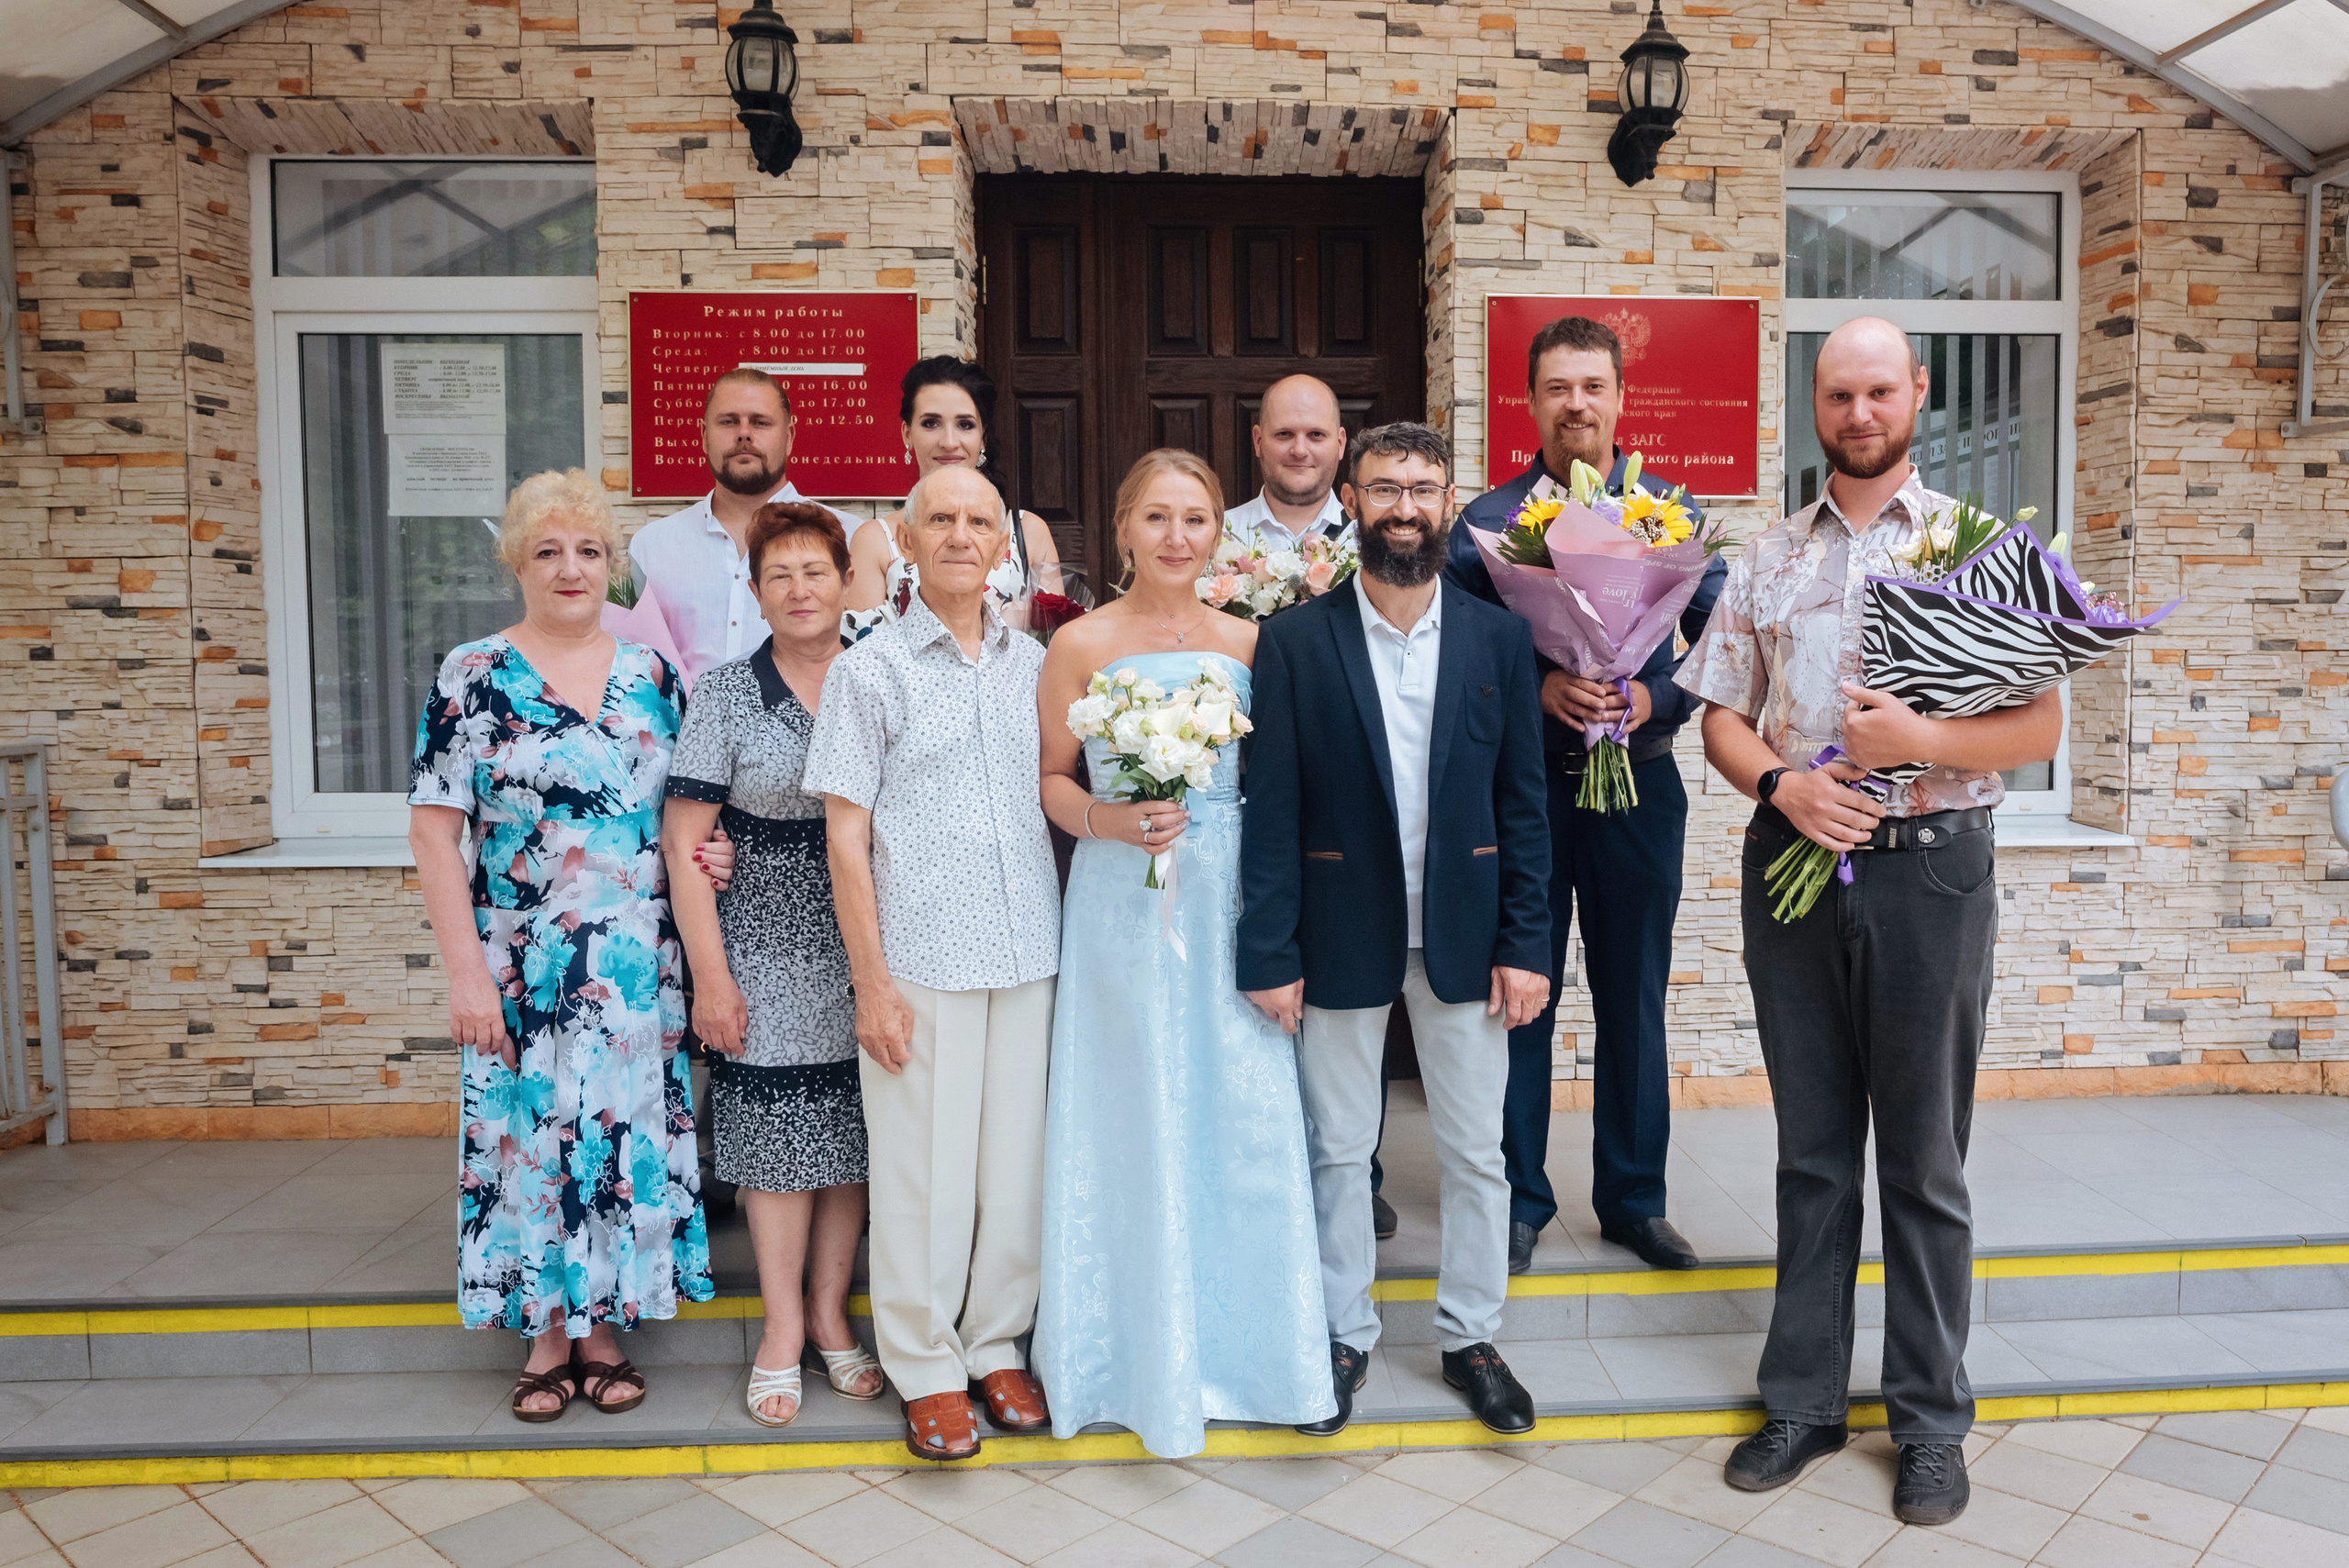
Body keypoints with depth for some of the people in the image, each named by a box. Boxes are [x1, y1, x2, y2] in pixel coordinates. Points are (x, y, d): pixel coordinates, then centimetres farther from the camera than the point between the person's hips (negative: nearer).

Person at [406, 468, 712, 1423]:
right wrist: (464, 967, -11)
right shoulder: (472, 678, -3)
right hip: (522, 973, -2)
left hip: (638, 968, 3)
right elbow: (434, 830, -6)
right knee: (529, 1138, 6)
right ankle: (546, 1337, 24)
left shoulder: (651, 676, 7)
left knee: (629, 1138, 8)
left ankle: (603, 1327, 26)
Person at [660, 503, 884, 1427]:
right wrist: (710, 974, -8)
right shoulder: (726, 695, -2)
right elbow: (683, 841, -4)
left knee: (852, 1138, 9)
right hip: (767, 958, -2)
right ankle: (782, 1327, 21)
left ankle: (829, 1312, 26)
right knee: (777, 1138, 4)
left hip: (863, 958, 2)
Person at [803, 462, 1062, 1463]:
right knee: (925, 1168, 4)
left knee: (1018, 1158, 10)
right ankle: (925, 1366, 22)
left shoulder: (1031, 664, 10)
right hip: (921, 962, -3)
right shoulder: (870, 670, -1)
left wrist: (1056, 924, 8)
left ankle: (997, 1344, 28)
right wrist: (871, 982, -8)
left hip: (1028, 955, 4)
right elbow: (845, 835, -3)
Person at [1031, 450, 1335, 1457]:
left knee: (1248, 1119, 5)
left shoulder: (1247, 643, 6)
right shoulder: (1081, 645, -2)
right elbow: (1048, 779, 1)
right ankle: (1145, 1355, 24)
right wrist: (1111, 821, -17)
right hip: (1122, 905, -2)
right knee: (1139, 1124, 5)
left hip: (1229, 903, 3)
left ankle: (1246, 1343, 26)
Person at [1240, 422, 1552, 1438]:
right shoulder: (1295, 641, -5)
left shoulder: (1498, 638, 1)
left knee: (1476, 1153, 12)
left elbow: (1523, 804, 2)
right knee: (1337, 1149, 12)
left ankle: (1470, 1335, 32)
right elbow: (1271, 808, -6)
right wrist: (1269, 953, -9)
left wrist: (1525, 943, -3)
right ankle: (1343, 1334, 31)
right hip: (1340, 939, -1)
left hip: (1464, 936, 2)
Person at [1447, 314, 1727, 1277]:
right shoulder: (1485, 521, 2)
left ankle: (1633, 1199, 27)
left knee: (1634, 1002, 11)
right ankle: (1519, 1200, 22)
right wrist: (1540, 689, -18)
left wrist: (1655, 701, -15)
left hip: (1639, 785, 1)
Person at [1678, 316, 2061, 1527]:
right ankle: (1803, 1401, 25)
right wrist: (1778, 783, -11)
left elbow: (2042, 723, -3)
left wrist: (1922, 741, -20)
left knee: (1923, 1164, 8)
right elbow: (1722, 716, 9)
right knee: (1811, 1155, 12)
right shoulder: (1766, 560, 10)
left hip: (1928, 871, -2)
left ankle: (1931, 1422, 25)